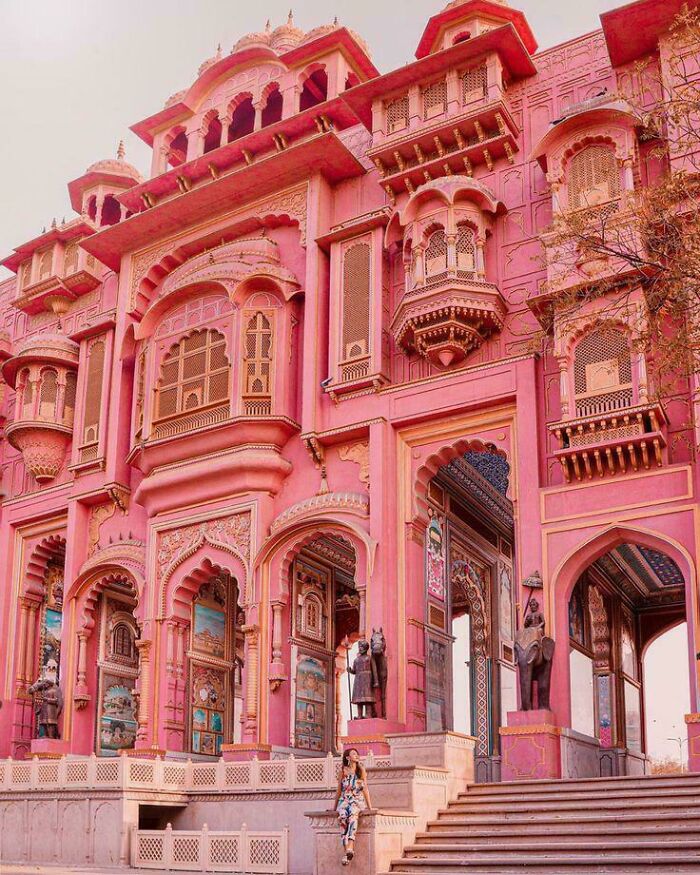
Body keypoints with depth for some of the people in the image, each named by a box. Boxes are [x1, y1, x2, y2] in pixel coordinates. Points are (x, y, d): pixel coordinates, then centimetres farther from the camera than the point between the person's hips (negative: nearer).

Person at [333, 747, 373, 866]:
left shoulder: (361, 770, 12)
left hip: (357, 800, 0)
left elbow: (365, 789, 10)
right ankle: (347, 851, -37)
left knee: (353, 814, -36)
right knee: (343, 817, -34)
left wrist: (370, 807, 4)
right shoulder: (343, 771, 11)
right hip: (344, 800, 0)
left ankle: (349, 848, -50)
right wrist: (335, 807, 19)